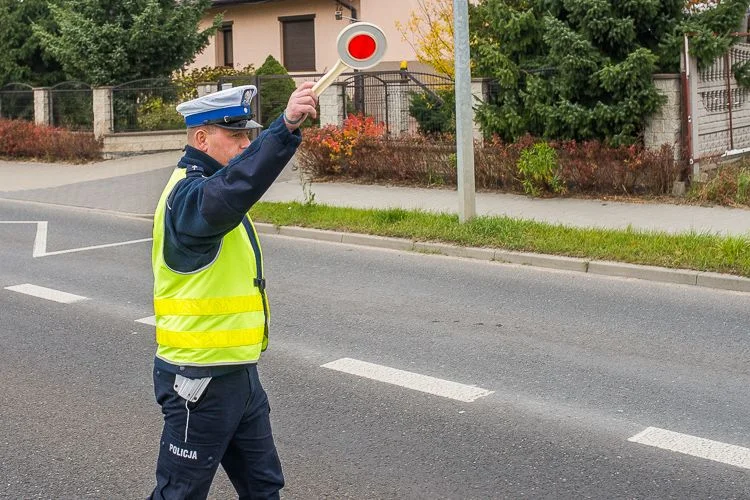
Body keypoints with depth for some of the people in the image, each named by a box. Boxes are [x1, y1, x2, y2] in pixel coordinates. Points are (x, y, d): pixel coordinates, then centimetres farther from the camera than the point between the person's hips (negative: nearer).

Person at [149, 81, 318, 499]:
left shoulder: (206, 185, 12)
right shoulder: (187, 192, -21)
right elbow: (226, 194, -46)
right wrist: (285, 128, -56)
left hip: (238, 372, 10)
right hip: (200, 380, -10)